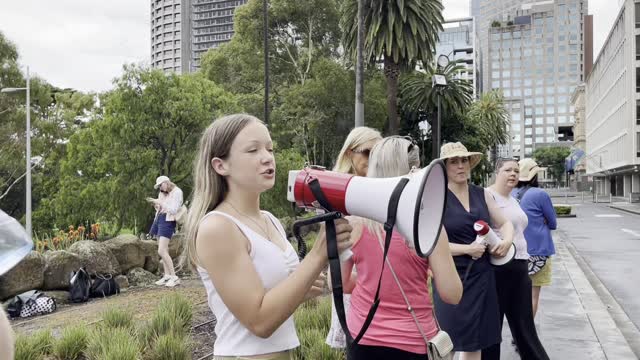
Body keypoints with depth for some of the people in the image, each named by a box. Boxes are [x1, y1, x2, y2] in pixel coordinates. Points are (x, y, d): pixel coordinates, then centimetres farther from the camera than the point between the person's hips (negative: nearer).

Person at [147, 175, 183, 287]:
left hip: (168, 221, -8)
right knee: (163, 250, 5)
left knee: (161, 251, -16)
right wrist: (155, 204, 2)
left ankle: (174, 277, -13)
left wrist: (160, 202, -15)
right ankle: (167, 276, 9)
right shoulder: (163, 193, 15)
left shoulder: (177, 192, -7)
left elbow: (174, 210, -15)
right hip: (159, 219, 8)